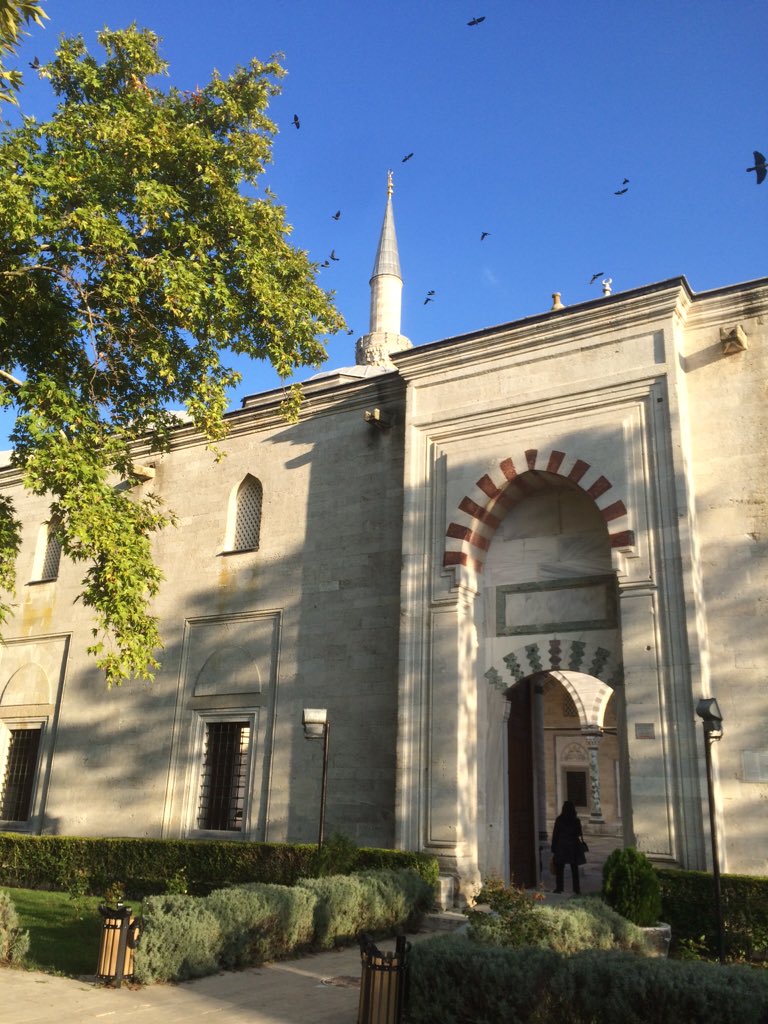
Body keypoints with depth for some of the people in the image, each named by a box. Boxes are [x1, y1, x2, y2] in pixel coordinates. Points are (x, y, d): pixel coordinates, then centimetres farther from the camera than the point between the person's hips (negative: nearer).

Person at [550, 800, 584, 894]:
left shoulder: (559, 819, -7)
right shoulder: (576, 820, -2)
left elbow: (555, 834, -5)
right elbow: (579, 834, 1)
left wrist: (553, 849, 2)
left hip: (561, 847, -2)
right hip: (573, 846, 2)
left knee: (559, 868, 6)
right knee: (574, 868, 10)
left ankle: (559, 887, 3)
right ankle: (576, 888, 10)